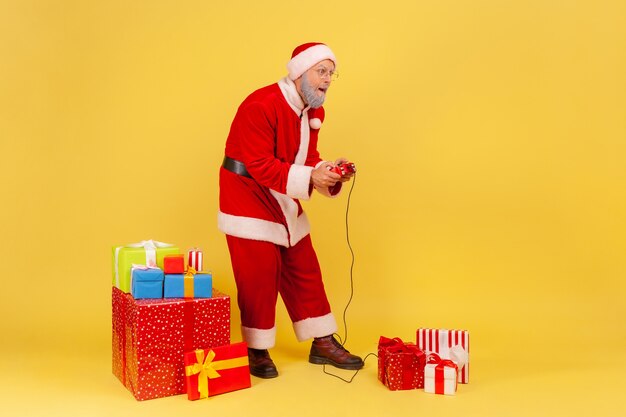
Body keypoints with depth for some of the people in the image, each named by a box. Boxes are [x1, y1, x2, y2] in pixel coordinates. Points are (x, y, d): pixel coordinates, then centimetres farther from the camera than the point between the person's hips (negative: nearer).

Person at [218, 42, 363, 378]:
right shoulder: (260, 106, -23)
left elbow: (308, 159, 5)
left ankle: (323, 343, 21)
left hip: (284, 202, 8)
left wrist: (329, 172, -16)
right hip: (248, 197, -8)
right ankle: (257, 351, 13)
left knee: (304, 271, 10)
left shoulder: (313, 111, 5)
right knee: (259, 276, -4)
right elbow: (261, 166, -27)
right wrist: (309, 177, -34)